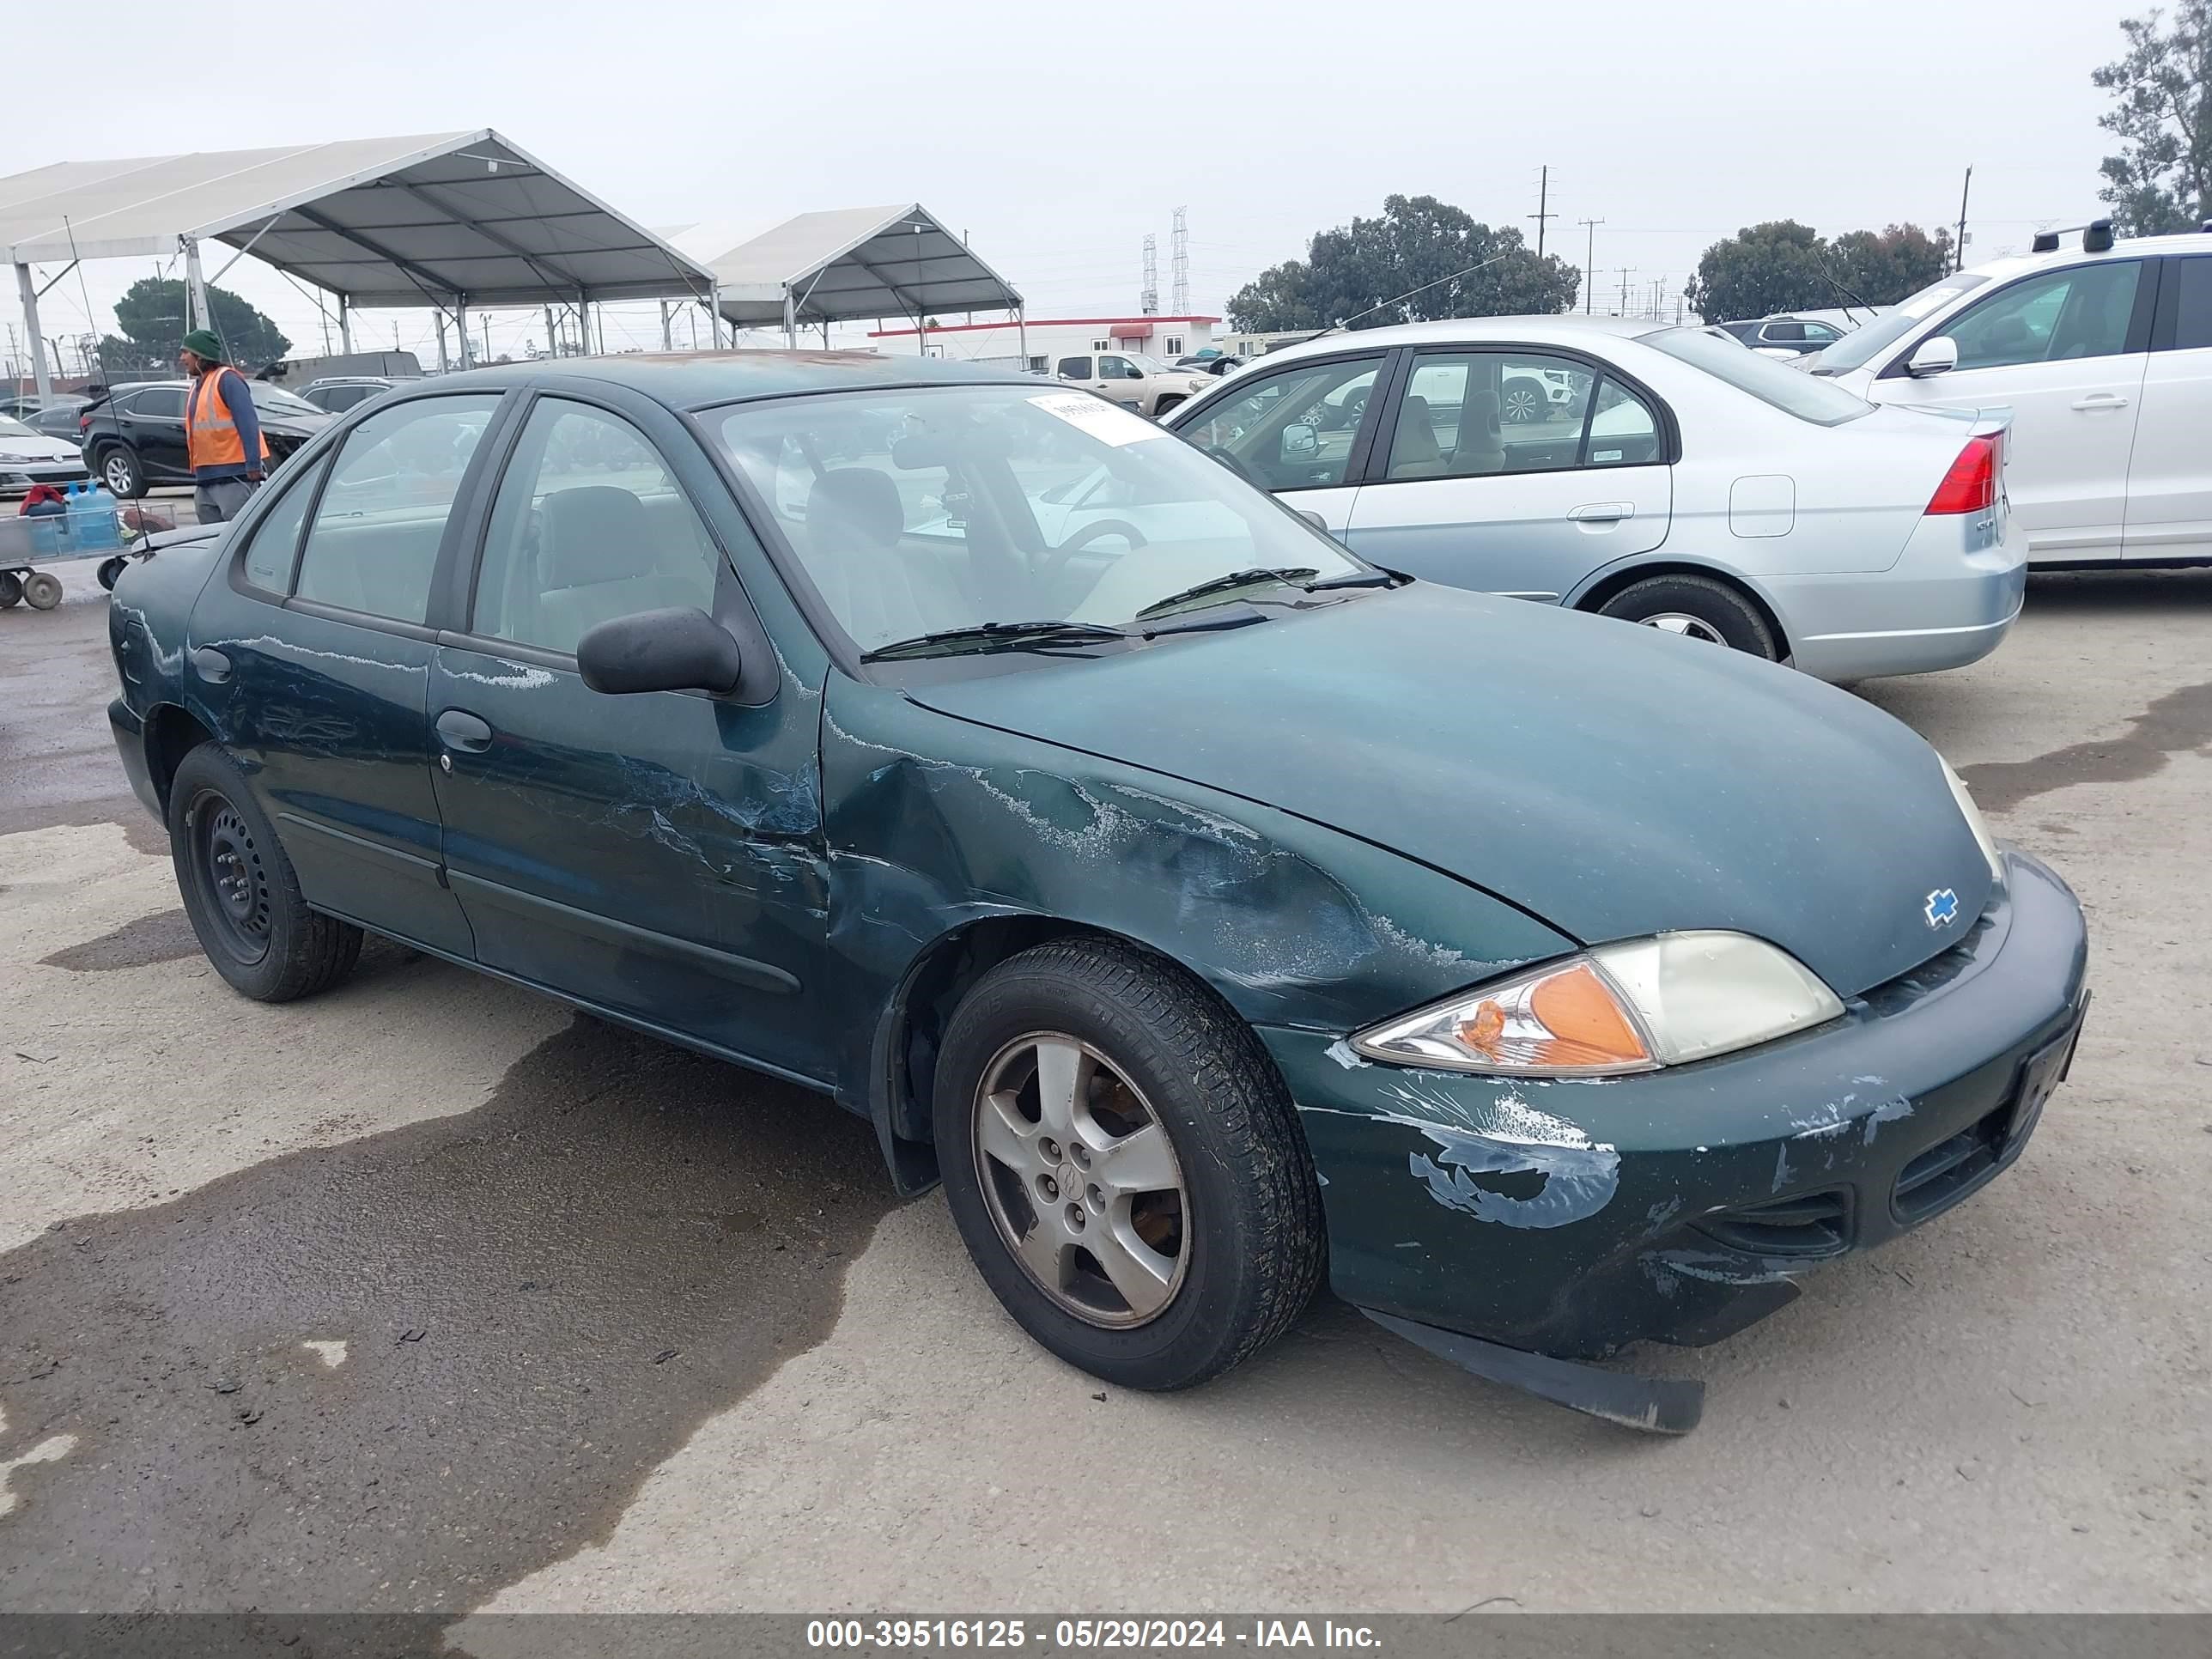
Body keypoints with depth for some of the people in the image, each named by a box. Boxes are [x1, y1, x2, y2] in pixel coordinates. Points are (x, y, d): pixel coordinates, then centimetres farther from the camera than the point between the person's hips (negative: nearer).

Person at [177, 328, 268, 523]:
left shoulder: (226, 380, -8)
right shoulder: (197, 387, 19)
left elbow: (248, 424, -17)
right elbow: (194, 433, 23)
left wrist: (253, 466, -24)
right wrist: (197, 472, 20)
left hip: (234, 477, -9)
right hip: (205, 479, 9)